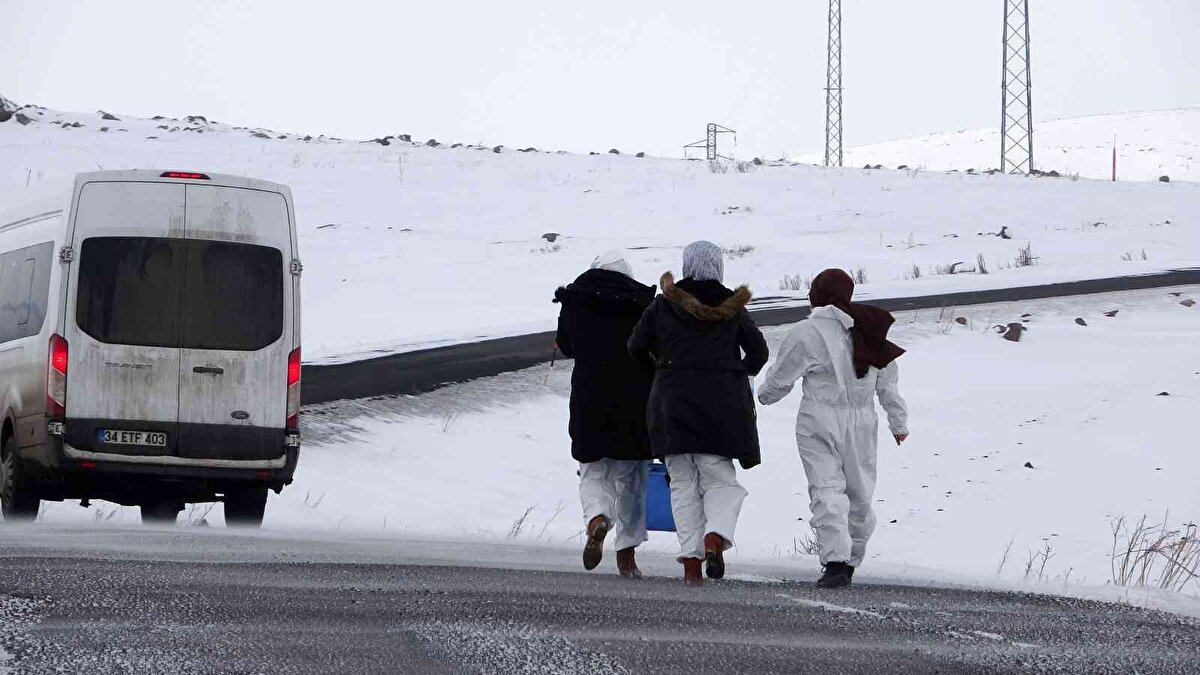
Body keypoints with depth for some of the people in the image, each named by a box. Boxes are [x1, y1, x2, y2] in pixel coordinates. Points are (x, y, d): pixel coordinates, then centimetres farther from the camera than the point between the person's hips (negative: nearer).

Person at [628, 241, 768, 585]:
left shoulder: (664, 305, 2)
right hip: (723, 402, 0)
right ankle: (716, 536, -23)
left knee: (684, 483, 5)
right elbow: (758, 351, 5)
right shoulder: (733, 307, 3)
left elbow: (636, 346, 3)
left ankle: (691, 557, -5)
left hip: (674, 400, 0)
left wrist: (657, 370, 22)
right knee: (721, 480, 5)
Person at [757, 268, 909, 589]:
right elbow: (888, 383, 13)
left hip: (820, 423, -5)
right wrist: (899, 423, 23)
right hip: (862, 424, 5)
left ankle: (836, 560, -21)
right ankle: (852, 561, 22)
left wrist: (765, 395, 21)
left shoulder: (807, 332, -10)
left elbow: (780, 377, -1)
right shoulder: (871, 330, 6)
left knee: (826, 490, -7)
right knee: (859, 493, 14)